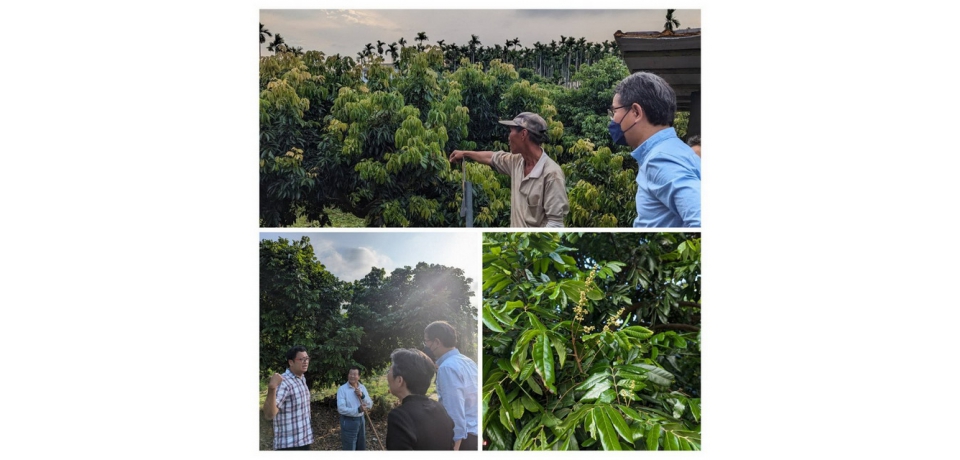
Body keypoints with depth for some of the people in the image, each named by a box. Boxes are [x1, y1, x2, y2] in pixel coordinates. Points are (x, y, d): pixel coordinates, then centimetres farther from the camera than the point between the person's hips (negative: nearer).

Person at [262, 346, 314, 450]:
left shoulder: (302, 379, 10)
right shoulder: (283, 382, -18)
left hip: (304, 441, 8)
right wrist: (272, 389, -43)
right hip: (289, 444, -8)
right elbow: (269, 414, -30)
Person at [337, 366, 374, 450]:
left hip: (361, 420, 6)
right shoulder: (342, 389, -13)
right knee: (349, 449, -2)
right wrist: (358, 409, -31)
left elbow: (370, 405, 0)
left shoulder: (362, 388, 5)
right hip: (348, 422, -6)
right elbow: (341, 409, -23)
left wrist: (362, 395, -17)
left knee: (361, 447, 18)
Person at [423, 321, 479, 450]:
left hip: (462, 436, -9)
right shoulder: (468, 362, 12)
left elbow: (455, 410, -21)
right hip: (475, 434, 9)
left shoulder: (447, 367, -16)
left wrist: (454, 446, -21)